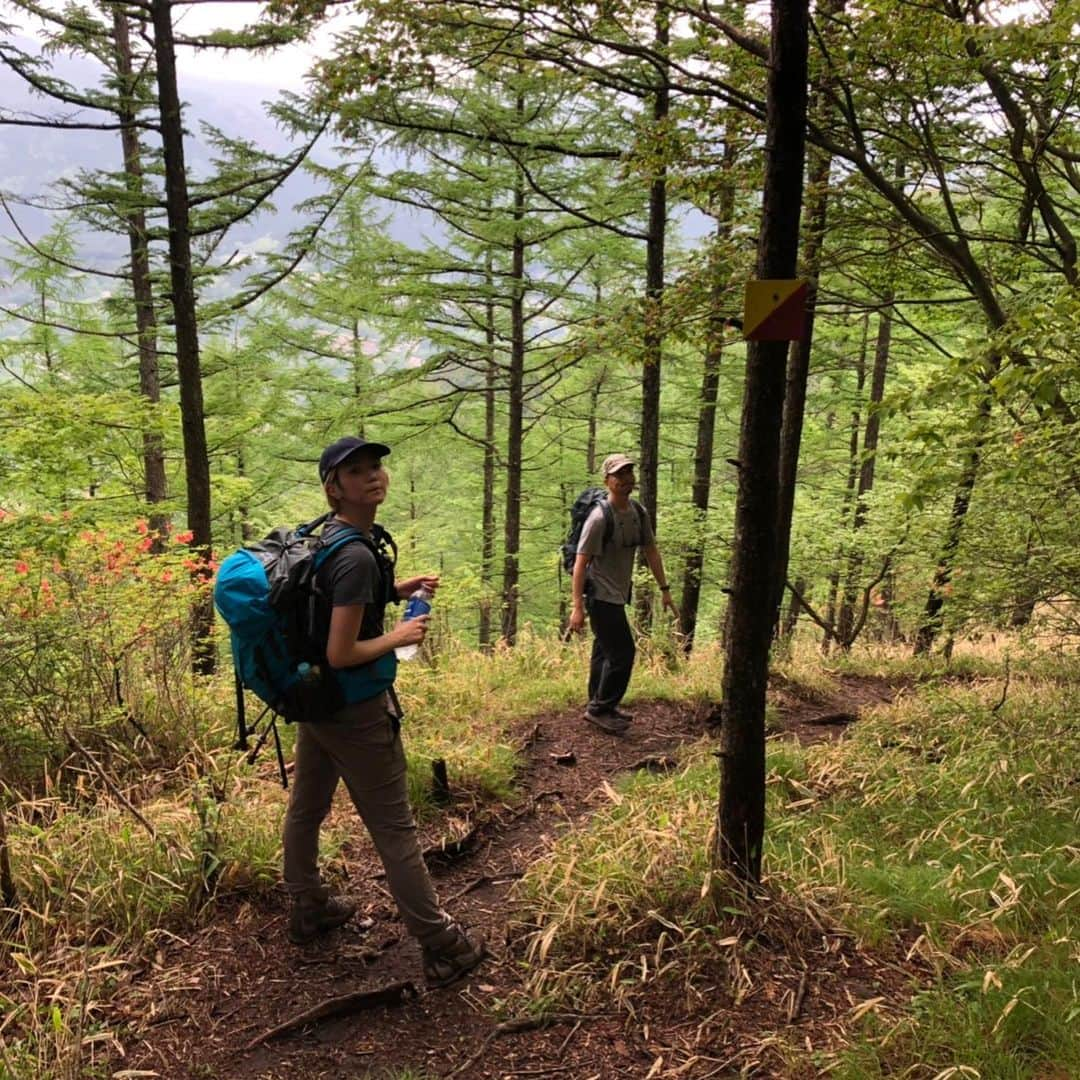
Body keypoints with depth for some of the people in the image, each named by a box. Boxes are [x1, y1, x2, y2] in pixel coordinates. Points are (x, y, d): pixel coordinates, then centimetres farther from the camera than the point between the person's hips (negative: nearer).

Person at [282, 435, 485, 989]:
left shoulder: (324, 534, 2)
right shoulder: (357, 556, -26)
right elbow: (341, 654, -28)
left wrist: (397, 588, 10)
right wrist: (400, 637, -13)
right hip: (356, 711, -9)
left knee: (305, 807, 22)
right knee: (393, 828, 0)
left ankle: (308, 909, 43)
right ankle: (442, 947, 13)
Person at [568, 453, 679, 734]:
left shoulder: (639, 513, 6)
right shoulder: (599, 518, -19)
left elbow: (651, 551, 15)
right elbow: (581, 563, -20)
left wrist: (664, 589, 13)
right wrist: (577, 607, -23)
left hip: (618, 595, 8)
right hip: (601, 595, -8)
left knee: (606, 651, 17)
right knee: (622, 652, -10)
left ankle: (600, 706, 29)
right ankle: (600, 708, 2)